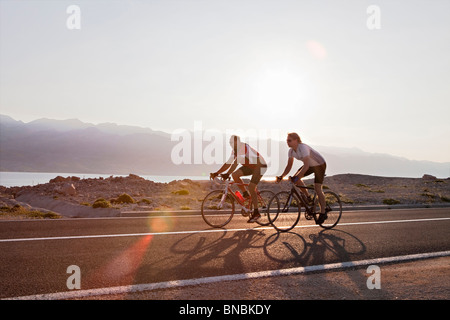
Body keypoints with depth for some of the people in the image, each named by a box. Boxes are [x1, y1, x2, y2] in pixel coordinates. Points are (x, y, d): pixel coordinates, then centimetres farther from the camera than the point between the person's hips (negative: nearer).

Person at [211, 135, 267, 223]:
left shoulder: (244, 147, -27)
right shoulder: (235, 151, 1)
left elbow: (236, 162, -38)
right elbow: (228, 163, 1)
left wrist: (227, 174, -45)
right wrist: (217, 173, -7)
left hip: (260, 166, -8)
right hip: (250, 166, 8)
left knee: (251, 187, -16)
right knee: (235, 175, -10)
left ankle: (256, 213, -5)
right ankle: (245, 193, 7)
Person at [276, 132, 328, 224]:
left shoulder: (303, 148, -33)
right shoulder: (291, 151, -9)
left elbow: (306, 166, -41)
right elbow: (289, 166, -4)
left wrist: (297, 177, -49)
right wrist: (282, 176, -17)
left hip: (320, 165, -8)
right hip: (310, 165, 8)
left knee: (317, 188, -14)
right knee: (295, 178, -9)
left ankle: (323, 213, -4)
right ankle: (308, 198, 8)